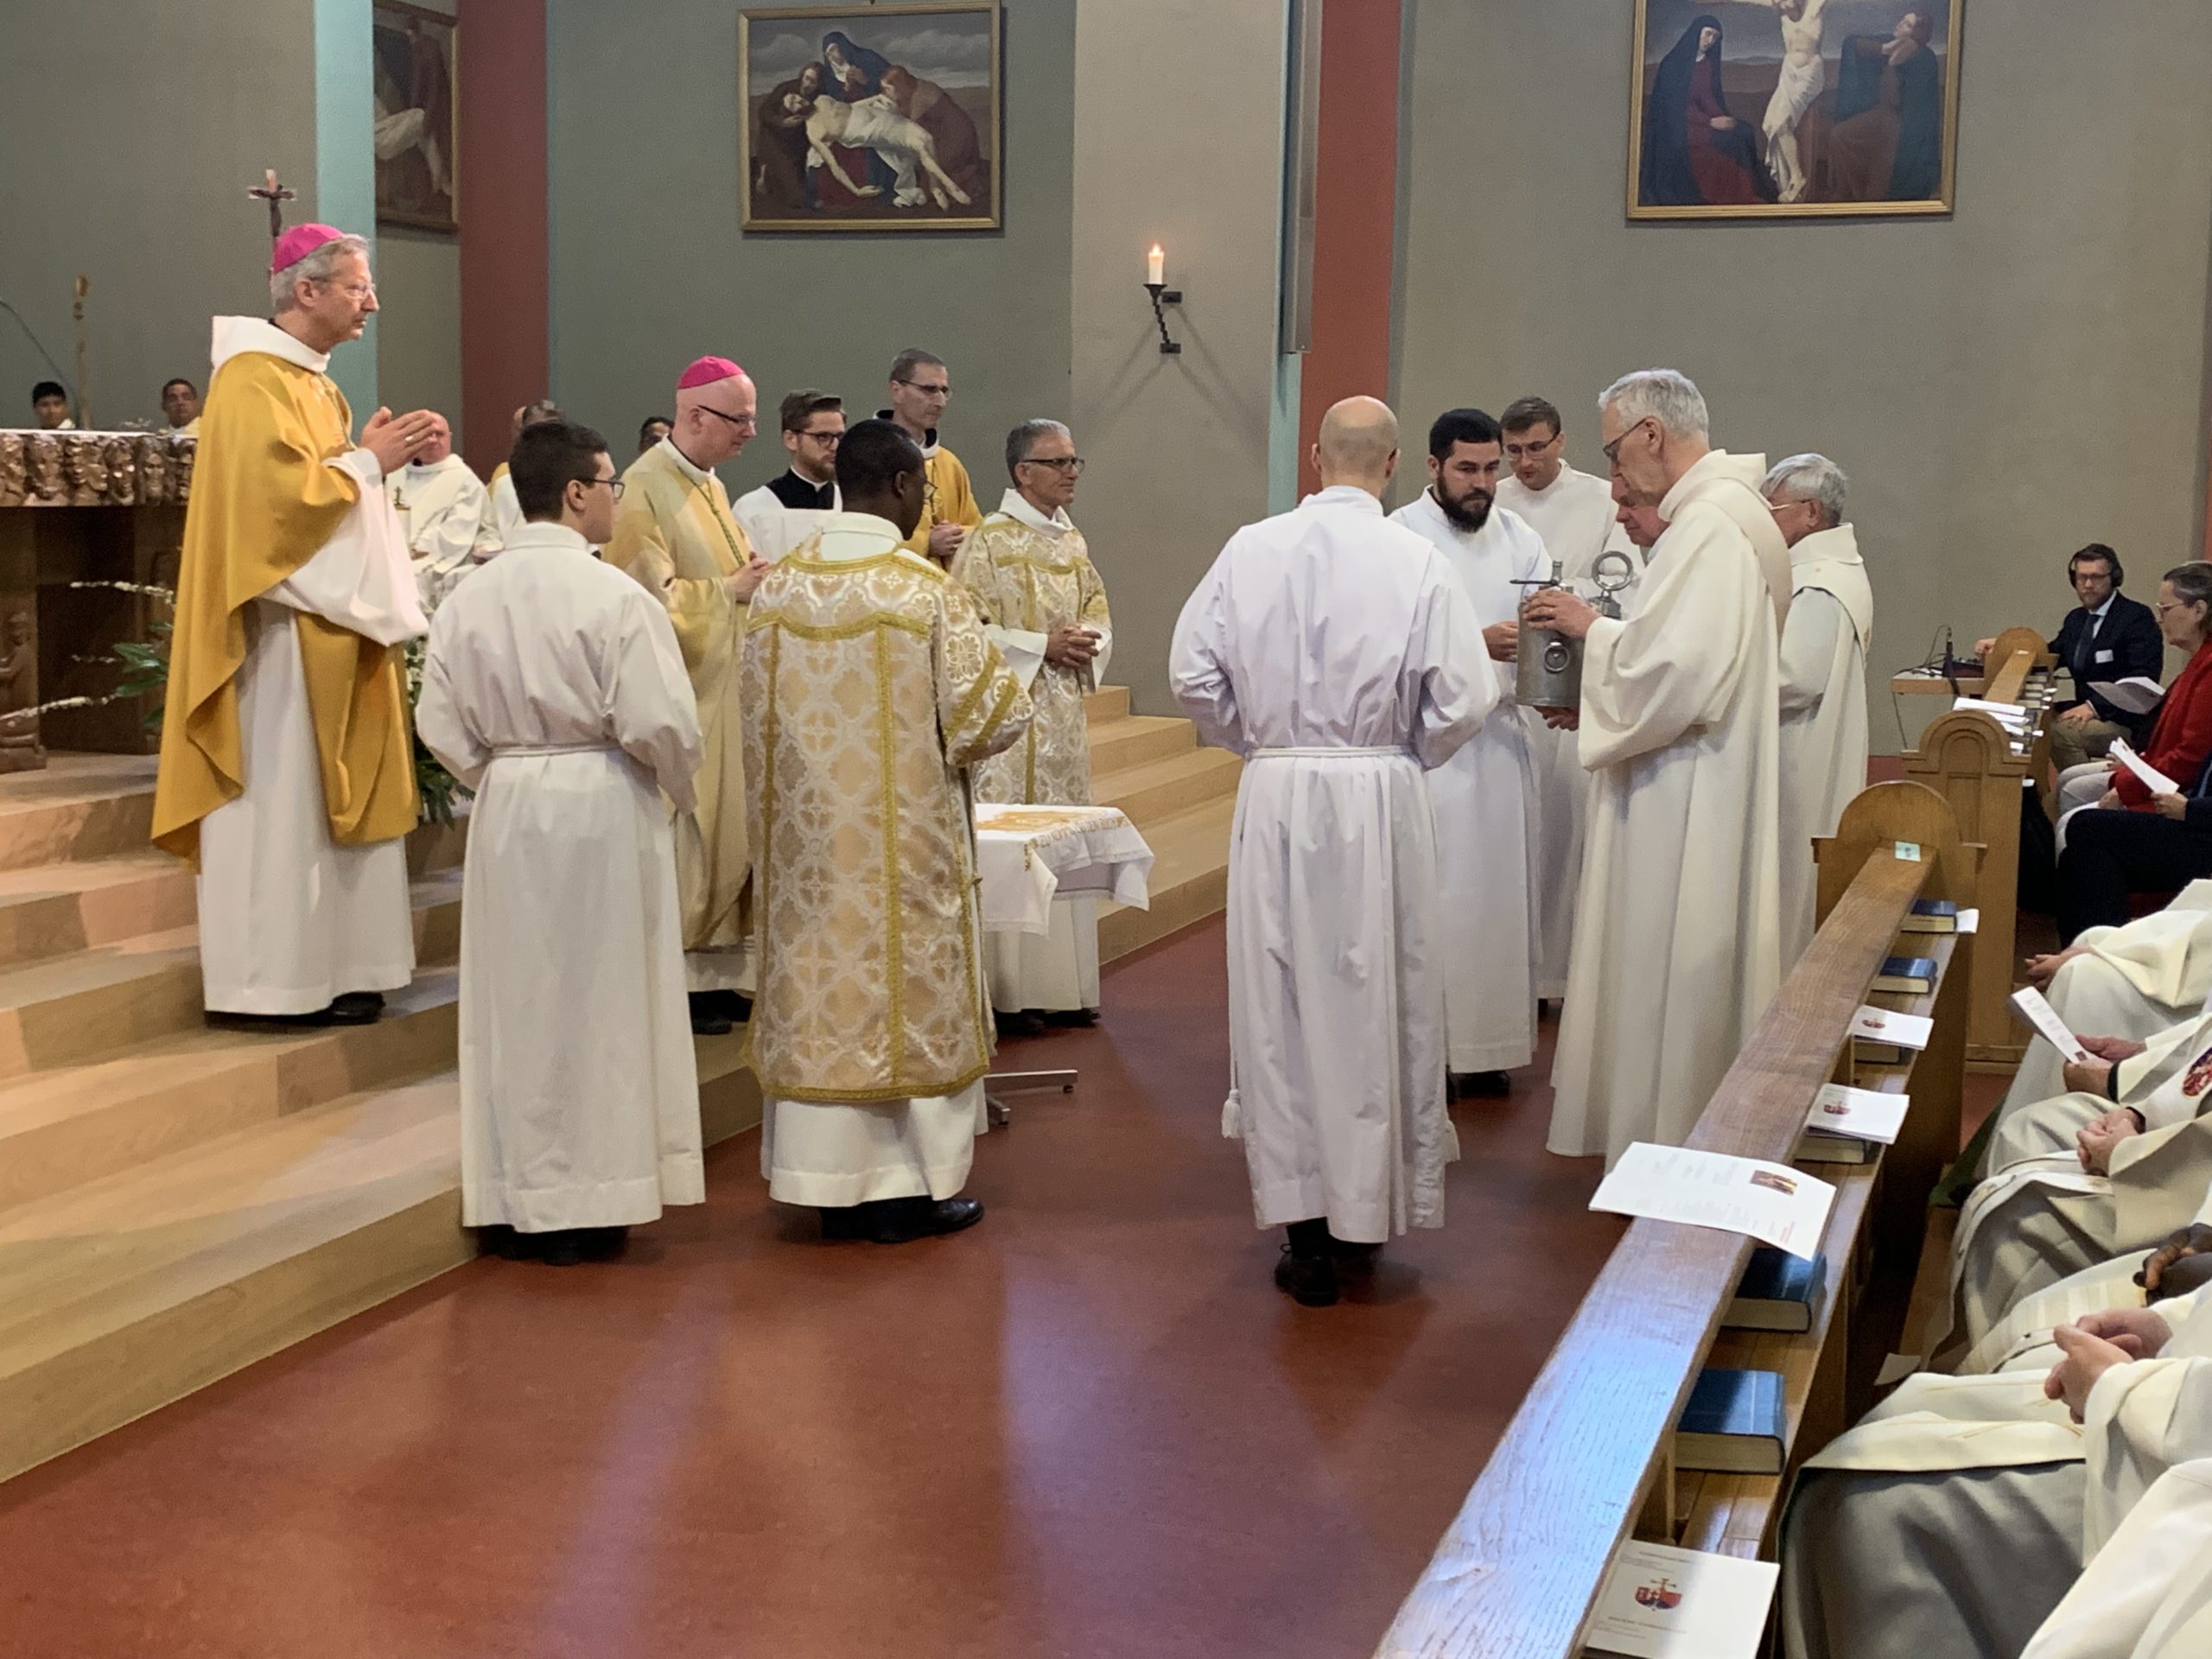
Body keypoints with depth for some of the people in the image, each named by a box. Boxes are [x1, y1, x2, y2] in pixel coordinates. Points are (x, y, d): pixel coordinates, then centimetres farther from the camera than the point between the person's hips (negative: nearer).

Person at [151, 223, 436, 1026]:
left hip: (333, 618, 10)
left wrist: (383, 455, 3)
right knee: (282, 798, -5)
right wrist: (367, 462, -13)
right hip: (282, 625, -9)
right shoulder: (252, 379, -13)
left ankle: (329, 964, 14)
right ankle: (278, 977, 0)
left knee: (328, 792, 10)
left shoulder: (314, 383, 16)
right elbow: (276, 490, -22)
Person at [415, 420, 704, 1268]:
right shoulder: (616, 597, -14)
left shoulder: (468, 598, 0)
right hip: (603, 812, -4)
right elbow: (661, 724, -16)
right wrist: (676, 785, 3)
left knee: (513, 1001, 13)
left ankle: (513, 1203, 19)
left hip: (506, 812, 4)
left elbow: (442, 724, 2)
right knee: (597, 1003, 6)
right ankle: (587, 1206, 12)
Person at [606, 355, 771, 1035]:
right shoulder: (645, 490, -14)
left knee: (732, 836, 9)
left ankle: (721, 973, 15)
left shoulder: (711, 486, 15)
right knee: (688, 845, -5)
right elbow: (651, 596, -19)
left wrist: (757, 580, 5)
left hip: (729, 690, 9)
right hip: (683, 697, -9)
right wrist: (729, 591, -14)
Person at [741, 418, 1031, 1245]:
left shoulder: (776, 587, 0)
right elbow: (992, 714, -10)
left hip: (807, 833, 5)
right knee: (909, 987, 6)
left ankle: (832, 1186, 16)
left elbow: (758, 721, 8)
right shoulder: (927, 588, -14)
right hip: (906, 836, -4)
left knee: (820, 987, 10)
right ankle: (911, 1187, 12)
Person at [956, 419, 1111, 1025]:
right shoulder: (990, 541, -9)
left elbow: (1098, 611, 19)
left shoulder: (1072, 540, 12)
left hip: (1066, 715, 7)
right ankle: (1008, 991, 2)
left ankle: (1066, 985, 18)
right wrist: (1043, 646, -17)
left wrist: (1087, 642, -4)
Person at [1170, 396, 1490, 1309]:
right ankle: (1367, 1210, 21)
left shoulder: (1250, 550, -2)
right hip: (1381, 800, -1)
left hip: (1275, 796, 1)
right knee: (1378, 1000, 11)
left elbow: (1194, 674, -1)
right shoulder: (1418, 564, -7)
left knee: (1280, 1000, 7)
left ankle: (1304, 1224, 10)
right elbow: (1463, 700, -7)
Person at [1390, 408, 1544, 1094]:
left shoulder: (1518, 537, 8)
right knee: (1426, 899, -3)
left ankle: (1486, 1044, 18)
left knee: (1499, 892, 9)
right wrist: (1477, 643, -29)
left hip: (1500, 739, 5)